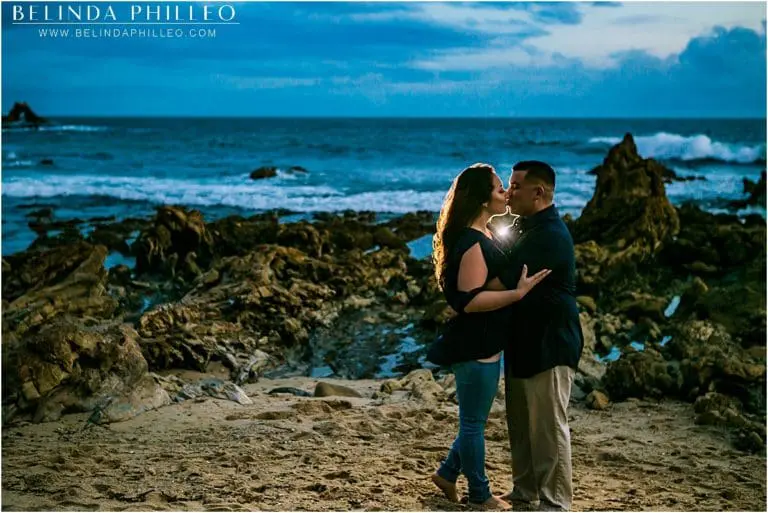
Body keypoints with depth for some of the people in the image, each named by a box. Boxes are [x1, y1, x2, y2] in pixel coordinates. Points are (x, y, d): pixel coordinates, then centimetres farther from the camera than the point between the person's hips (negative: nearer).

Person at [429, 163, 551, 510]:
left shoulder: (480, 235, 11)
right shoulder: (471, 242, -21)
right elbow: (470, 300, -28)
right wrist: (519, 293, -29)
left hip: (485, 342, 10)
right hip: (475, 346, -10)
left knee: (476, 417, 21)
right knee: (473, 421, 5)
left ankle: (447, 474, 34)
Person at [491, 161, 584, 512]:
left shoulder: (549, 235, -20)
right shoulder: (525, 228, 14)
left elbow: (505, 286, -22)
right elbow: (506, 275, 19)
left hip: (549, 344, -10)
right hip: (523, 342, 10)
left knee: (548, 427, -3)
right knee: (521, 423, 17)